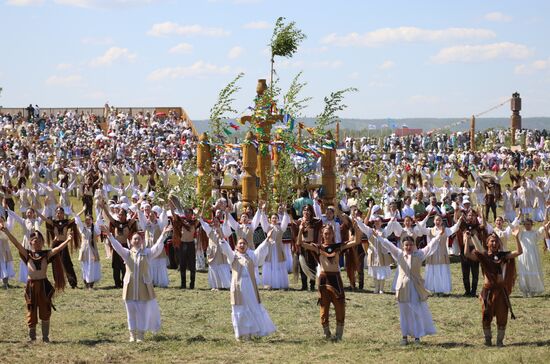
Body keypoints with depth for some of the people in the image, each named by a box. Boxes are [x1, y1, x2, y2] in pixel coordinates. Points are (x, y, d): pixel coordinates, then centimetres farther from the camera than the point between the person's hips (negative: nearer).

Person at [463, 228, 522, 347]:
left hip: (501, 289, 1)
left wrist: (516, 237, -18)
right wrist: (467, 239, -18)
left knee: (502, 317, 4)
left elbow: (519, 252, -9)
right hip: (488, 289, -1)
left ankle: (500, 340, 17)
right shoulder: (483, 255, -1)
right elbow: (467, 254, -15)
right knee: (486, 316, 4)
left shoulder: (503, 255, 2)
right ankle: (488, 339, 21)